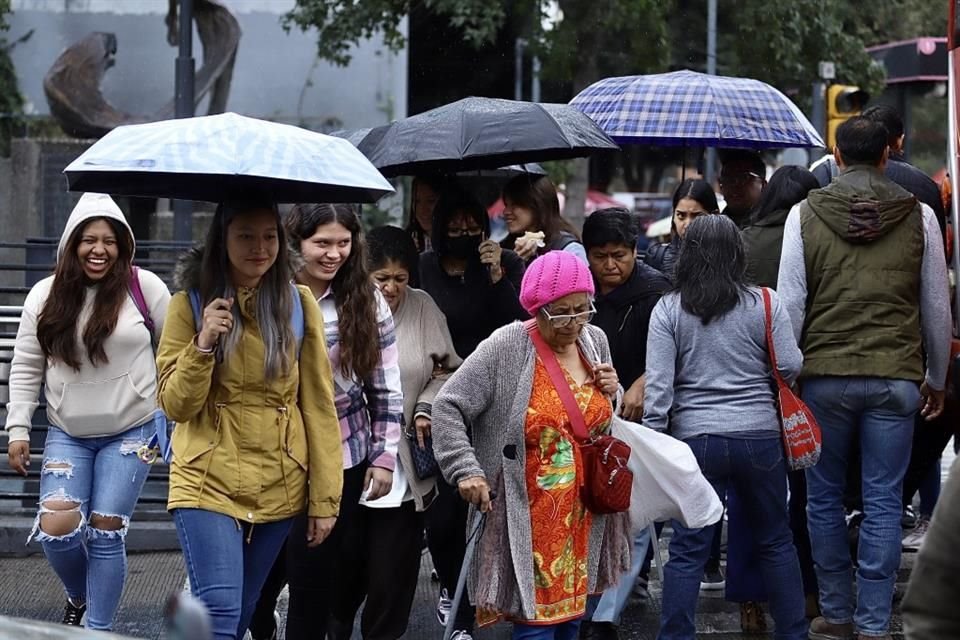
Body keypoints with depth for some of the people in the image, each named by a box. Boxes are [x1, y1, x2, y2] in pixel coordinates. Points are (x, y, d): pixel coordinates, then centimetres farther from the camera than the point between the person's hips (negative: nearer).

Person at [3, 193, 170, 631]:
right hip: (67, 435, 2)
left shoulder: (144, 288, -5)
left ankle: (98, 629, 8)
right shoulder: (46, 296, 2)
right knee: (56, 526, -12)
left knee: (105, 531, -5)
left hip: (129, 434, -2)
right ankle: (79, 596, 20)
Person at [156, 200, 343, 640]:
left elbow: (319, 406, 3)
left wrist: (325, 498, -1)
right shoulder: (190, 304, -1)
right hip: (208, 484, -2)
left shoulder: (298, 305, 3)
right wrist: (203, 344, -20)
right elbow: (175, 405, -4)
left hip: (279, 488, 2)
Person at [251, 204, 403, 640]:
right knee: (266, 574, 5)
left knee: (320, 577, 7)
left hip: (345, 460, 1)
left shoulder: (366, 301, 0)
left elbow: (387, 388, 3)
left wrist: (384, 456, 0)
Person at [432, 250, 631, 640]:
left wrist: (612, 392, 0)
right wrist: (465, 469, -19)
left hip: (584, 513, 6)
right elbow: (448, 406, -11)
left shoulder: (595, 341, 6)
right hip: (530, 515, -6)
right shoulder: (507, 348, -13)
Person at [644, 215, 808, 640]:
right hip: (759, 435, 1)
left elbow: (658, 385, -6)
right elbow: (791, 367, -3)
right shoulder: (764, 304, -4)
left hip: (696, 440, 0)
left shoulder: (668, 310, -3)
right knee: (776, 541, 14)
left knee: (688, 549, 3)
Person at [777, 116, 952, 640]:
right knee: (883, 502, 4)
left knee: (824, 499, 12)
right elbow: (937, 307, 6)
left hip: (824, 375, 0)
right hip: (896, 378, 0)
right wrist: (937, 379, 18)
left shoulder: (805, 214, -1)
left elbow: (790, 303, -2)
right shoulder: (918, 217, 1)